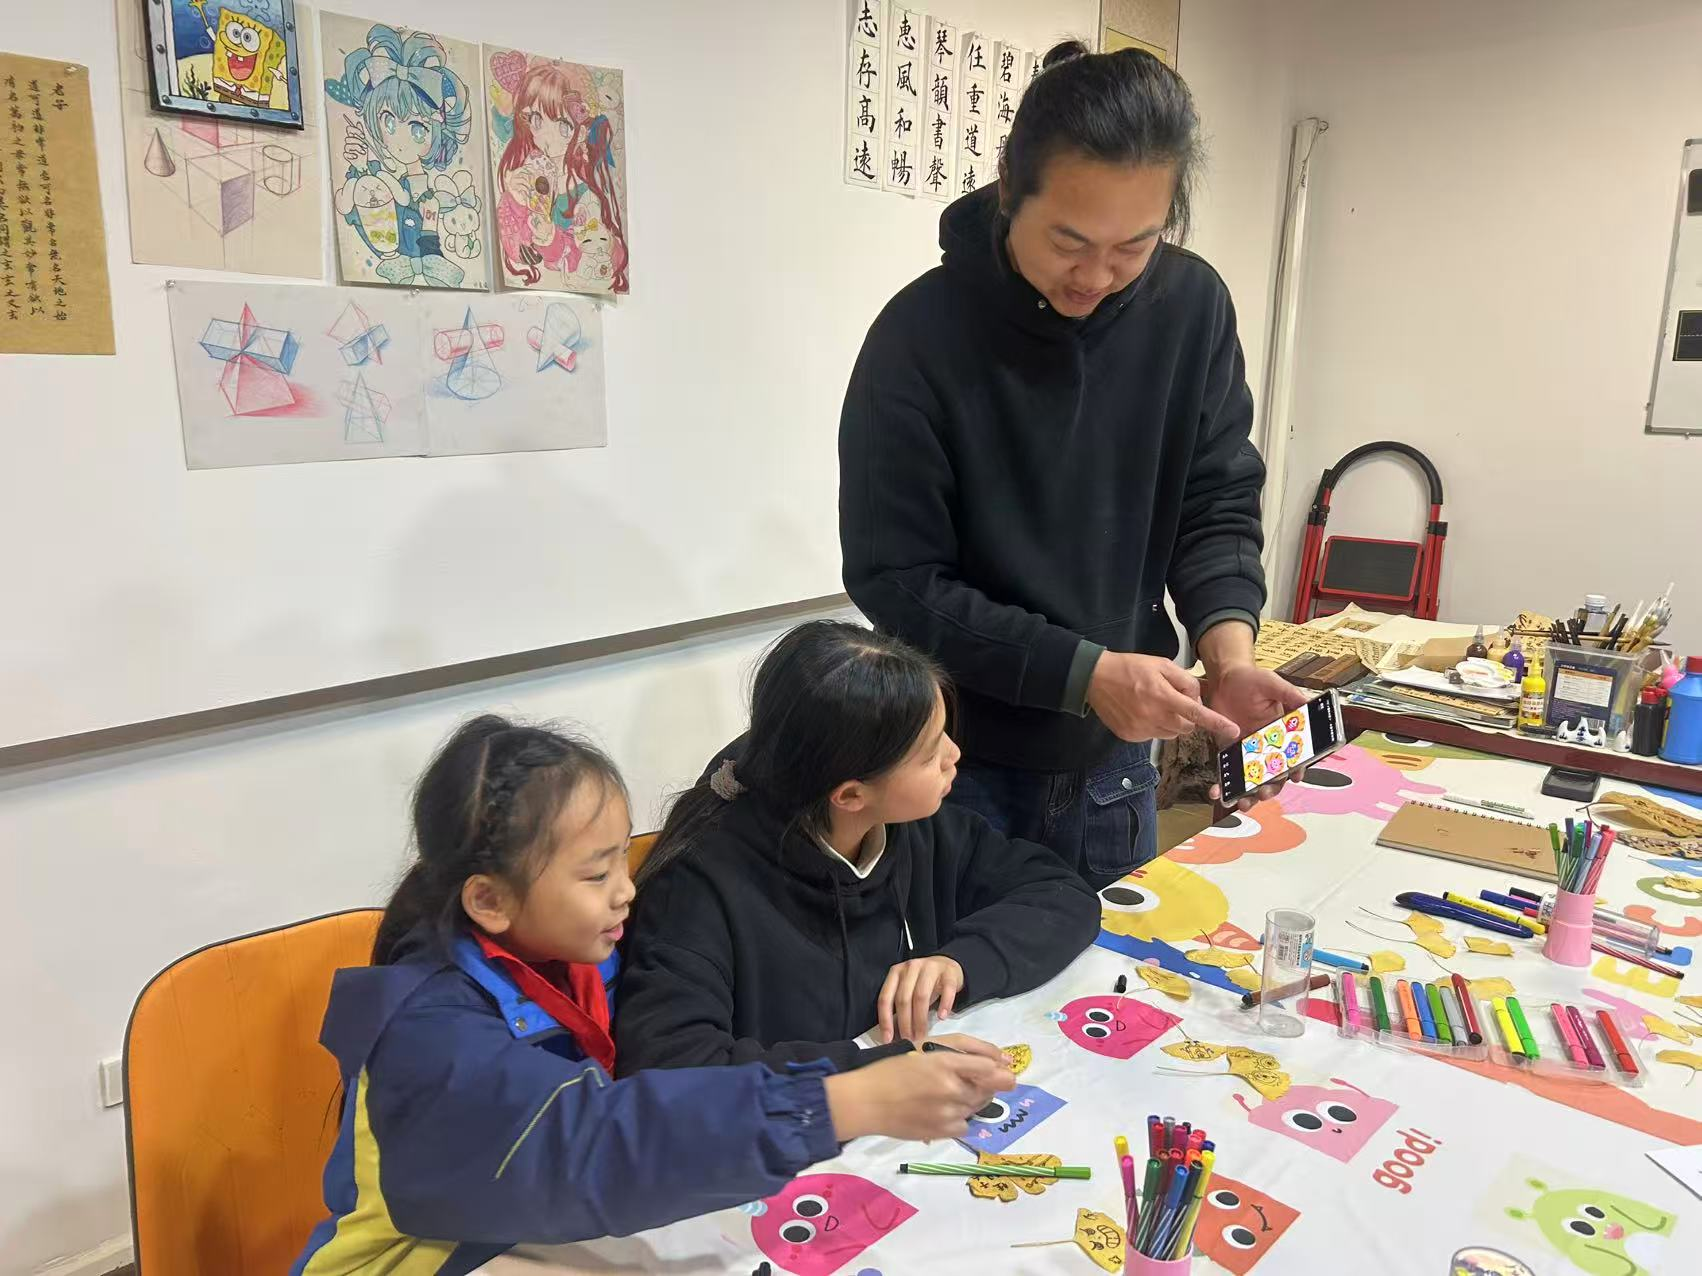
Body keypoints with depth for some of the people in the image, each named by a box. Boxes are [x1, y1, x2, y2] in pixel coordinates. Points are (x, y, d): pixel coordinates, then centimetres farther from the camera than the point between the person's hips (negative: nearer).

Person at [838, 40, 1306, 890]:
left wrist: (1230, 652, -19)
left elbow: (1217, 506, 0)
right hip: (958, 766, -4)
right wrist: (1083, 673, -25)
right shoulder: (920, 337, -19)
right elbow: (897, 583, -17)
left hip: (1112, 761, 4)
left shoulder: (1194, 308, -6)